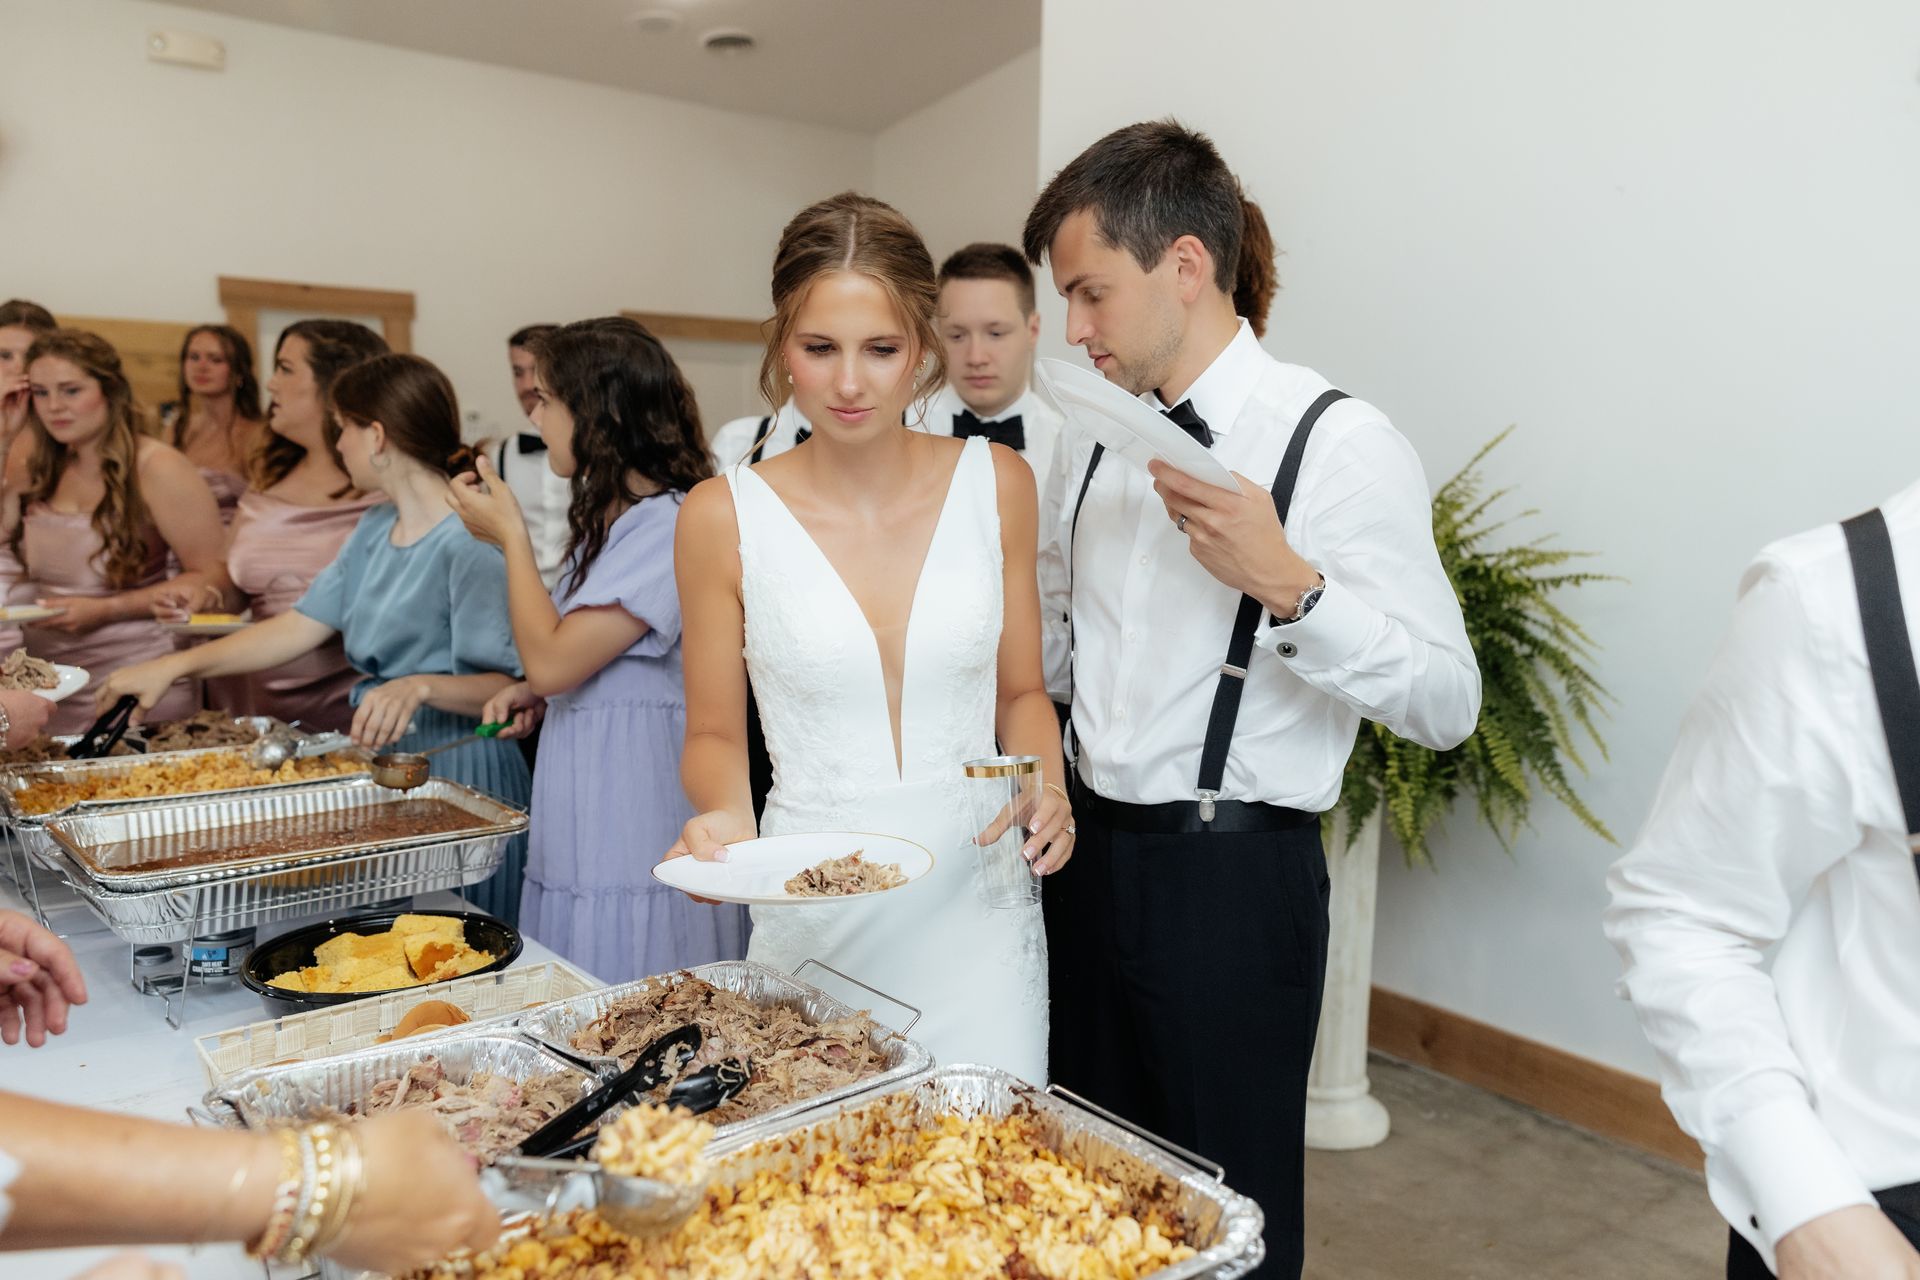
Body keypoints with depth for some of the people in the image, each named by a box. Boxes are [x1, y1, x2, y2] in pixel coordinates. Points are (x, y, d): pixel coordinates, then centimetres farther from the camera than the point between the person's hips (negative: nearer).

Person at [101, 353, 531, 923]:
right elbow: (300, 626, 13)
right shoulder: (374, 529, 13)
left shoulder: (470, 541, -16)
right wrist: (174, 666, 12)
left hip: (457, 768, -8)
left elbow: (507, 687, -20)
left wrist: (421, 687, -35)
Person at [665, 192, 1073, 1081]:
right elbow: (714, 734, 4)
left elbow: (1021, 692, 9)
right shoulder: (723, 517, -5)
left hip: (976, 901, 1)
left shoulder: (996, 483, -1)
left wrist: (1046, 789, -9)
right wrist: (725, 817, -15)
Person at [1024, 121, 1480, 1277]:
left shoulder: (1340, 444, -13)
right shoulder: (1095, 439, 8)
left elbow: (1448, 703, -16)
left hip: (1233, 877, -6)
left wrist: (1287, 584, -28)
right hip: (1093, 850, 7)